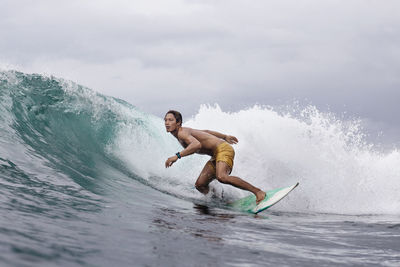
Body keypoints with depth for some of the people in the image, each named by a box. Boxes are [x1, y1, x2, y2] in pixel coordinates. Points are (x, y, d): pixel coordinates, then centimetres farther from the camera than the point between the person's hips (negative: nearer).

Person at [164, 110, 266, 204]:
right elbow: (206, 131, 27)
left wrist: (177, 156, -38)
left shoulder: (182, 133, -16)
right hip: (216, 156, 10)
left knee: (221, 177, -34)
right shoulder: (185, 131, 15)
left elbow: (197, 144, -36)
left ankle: (258, 191, -28)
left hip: (223, 149, -10)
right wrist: (225, 137, 37)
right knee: (200, 185, -1)